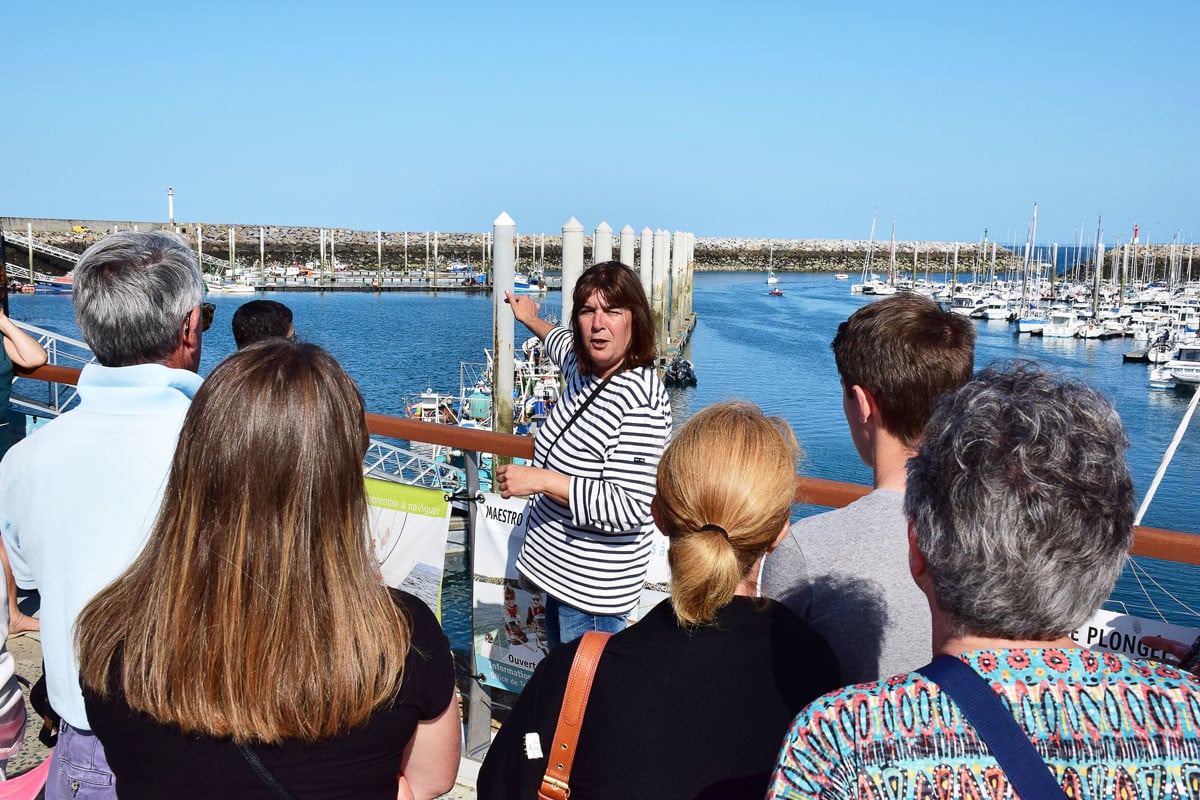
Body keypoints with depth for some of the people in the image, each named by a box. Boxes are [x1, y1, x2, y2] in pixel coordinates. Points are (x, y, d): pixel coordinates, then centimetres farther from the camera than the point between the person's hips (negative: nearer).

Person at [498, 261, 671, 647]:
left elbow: (629, 507, -30)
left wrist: (542, 480, -27)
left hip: (592, 585, -10)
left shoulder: (639, 399, -25)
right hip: (559, 566, 10)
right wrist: (531, 319, 48)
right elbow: (563, 343, 31)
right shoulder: (585, 369, 3)